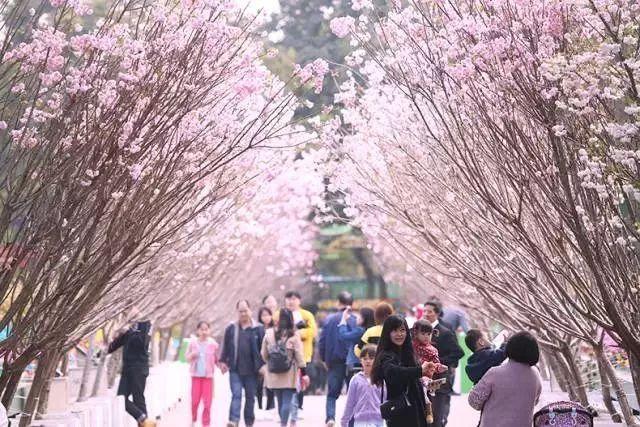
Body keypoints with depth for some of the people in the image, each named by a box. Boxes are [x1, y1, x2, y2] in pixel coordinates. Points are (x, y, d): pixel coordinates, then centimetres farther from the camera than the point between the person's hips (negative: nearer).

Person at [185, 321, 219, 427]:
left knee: (207, 402, -3)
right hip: (196, 375, 1)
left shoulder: (213, 344, -3)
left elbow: (216, 359, 6)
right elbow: (187, 357, 6)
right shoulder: (193, 343, -1)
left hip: (208, 375, -1)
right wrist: (192, 355, -15)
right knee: (195, 400, 2)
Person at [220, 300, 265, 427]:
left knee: (250, 397, 9)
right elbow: (225, 346, 11)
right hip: (235, 370, 0)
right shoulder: (231, 328, 5)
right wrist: (223, 361, 5)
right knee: (236, 394, -11)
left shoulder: (258, 329, 1)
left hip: (252, 370, 0)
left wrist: (263, 365, -3)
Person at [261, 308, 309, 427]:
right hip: (289, 375, -3)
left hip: (274, 374, 3)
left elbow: (263, 354, 5)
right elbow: (299, 355, -6)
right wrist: (304, 373, 0)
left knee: (280, 401, 15)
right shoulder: (294, 335, -7)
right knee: (287, 401, -2)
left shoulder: (269, 333, -1)